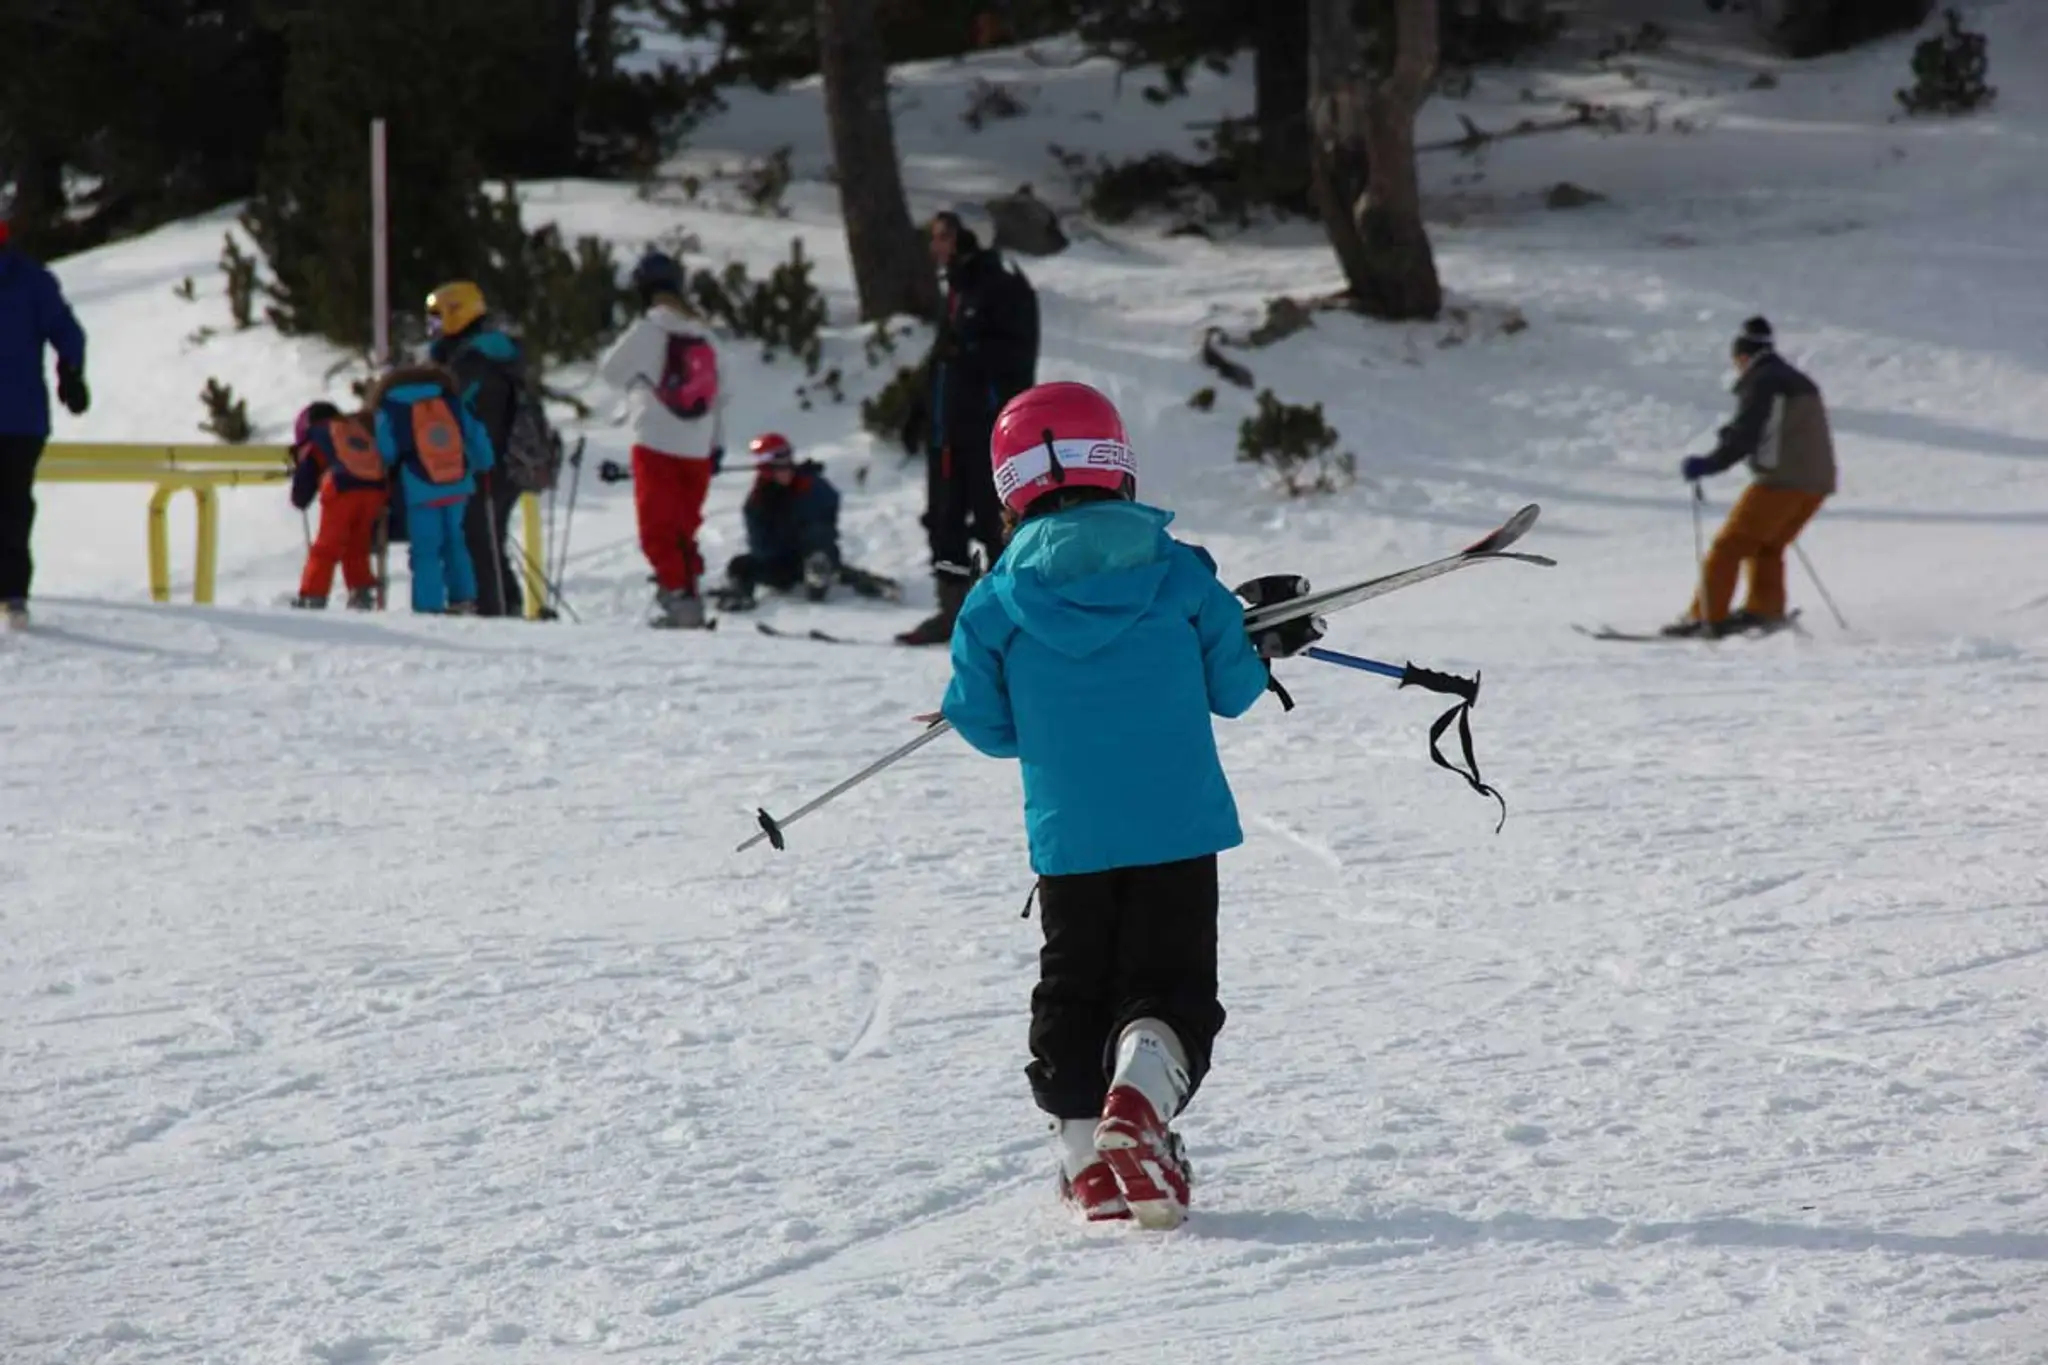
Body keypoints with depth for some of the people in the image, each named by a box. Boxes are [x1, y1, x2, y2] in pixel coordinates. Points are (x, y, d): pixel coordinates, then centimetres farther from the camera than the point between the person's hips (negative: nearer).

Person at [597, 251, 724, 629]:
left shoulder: (647, 330, -8)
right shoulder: (702, 339, 11)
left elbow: (611, 371, -1)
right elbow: (715, 395, 14)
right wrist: (714, 445, 19)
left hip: (657, 445, -5)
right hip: (697, 448, 5)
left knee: (658, 528, -4)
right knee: (683, 530, 13)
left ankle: (678, 592, -15)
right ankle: (687, 592, 11)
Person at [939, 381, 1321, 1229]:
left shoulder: (998, 602, -4)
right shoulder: (1180, 572, -4)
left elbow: (987, 726, 3)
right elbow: (1231, 689, 4)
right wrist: (1269, 647, 25)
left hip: (1067, 839, 1)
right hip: (1179, 828, -1)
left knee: (1073, 992, 17)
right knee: (1170, 986, 3)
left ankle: (1086, 1156, 13)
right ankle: (1141, 1097, -26)